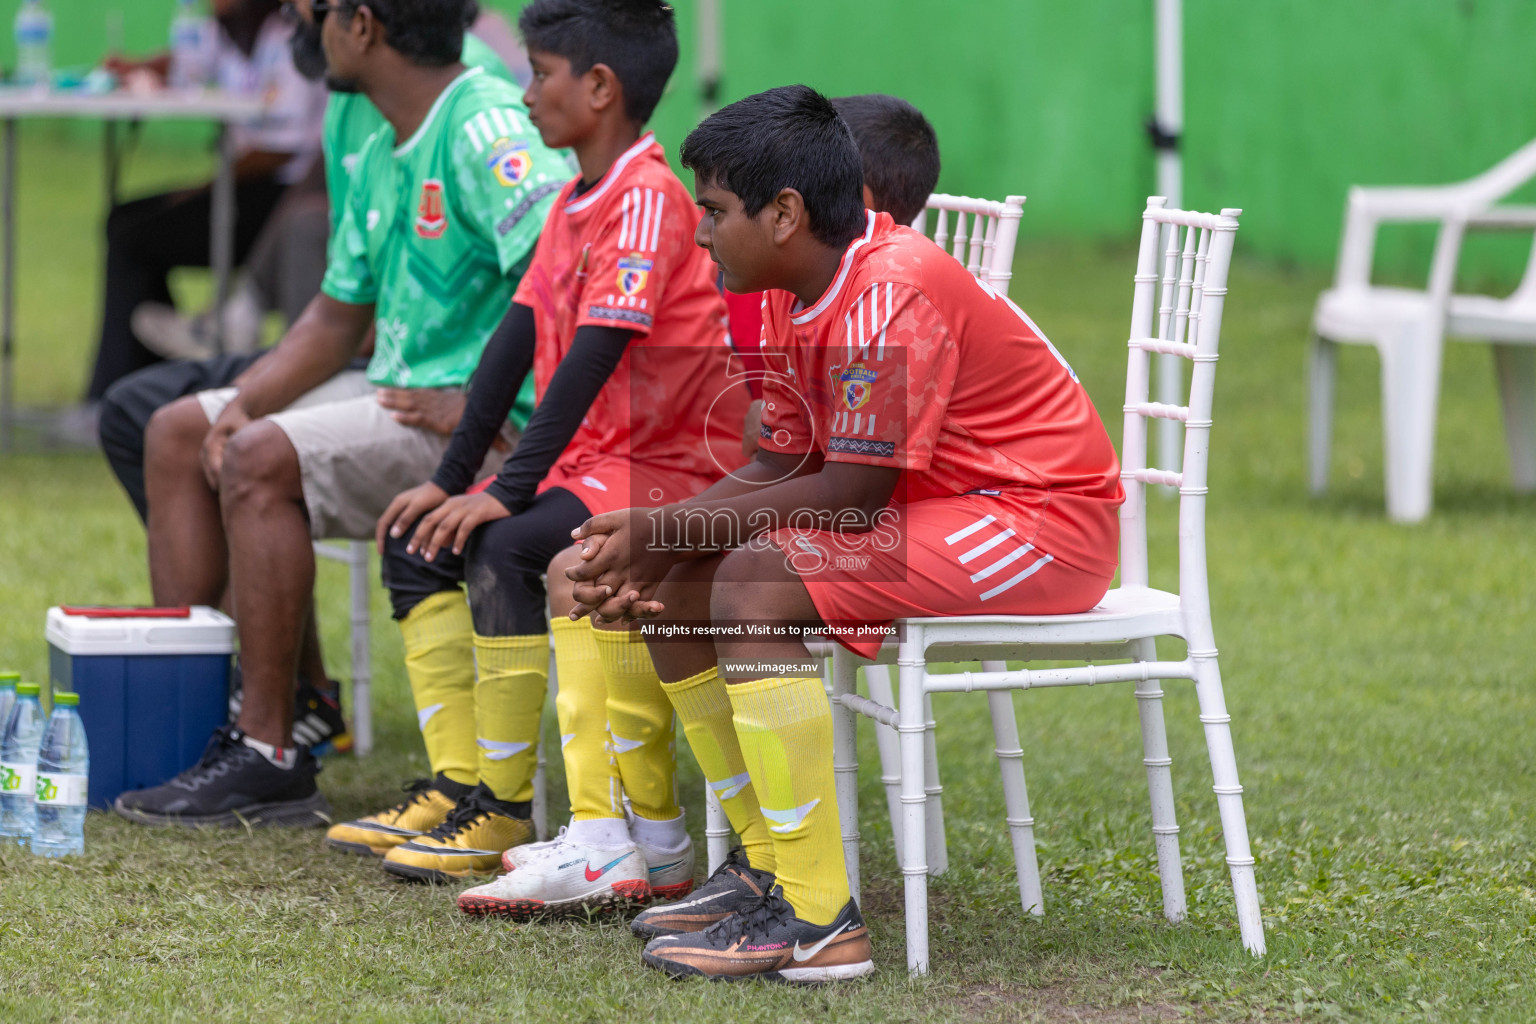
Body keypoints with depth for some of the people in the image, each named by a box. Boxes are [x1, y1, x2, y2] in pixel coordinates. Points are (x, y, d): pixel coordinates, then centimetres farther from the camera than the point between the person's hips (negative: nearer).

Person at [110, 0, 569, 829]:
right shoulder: (382, 155, 14)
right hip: (401, 392, 10)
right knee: (179, 435, 9)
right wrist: (243, 403, 2)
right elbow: (337, 318, 18)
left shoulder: (485, 129, -18)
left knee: (263, 459, -26)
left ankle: (267, 755, -21)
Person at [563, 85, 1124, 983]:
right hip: (932, 514, 10)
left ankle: (819, 921, -25)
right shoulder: (798, 296, 7)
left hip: (1040, 522, -10)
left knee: (755, 583, -27)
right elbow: (781, 471, 7)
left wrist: (668, 529, -19)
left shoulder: (891, 291, -23)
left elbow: (850, 498, -25)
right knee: (676, 587, 4)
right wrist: (648, 543, -8)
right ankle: (774, 876, 9)